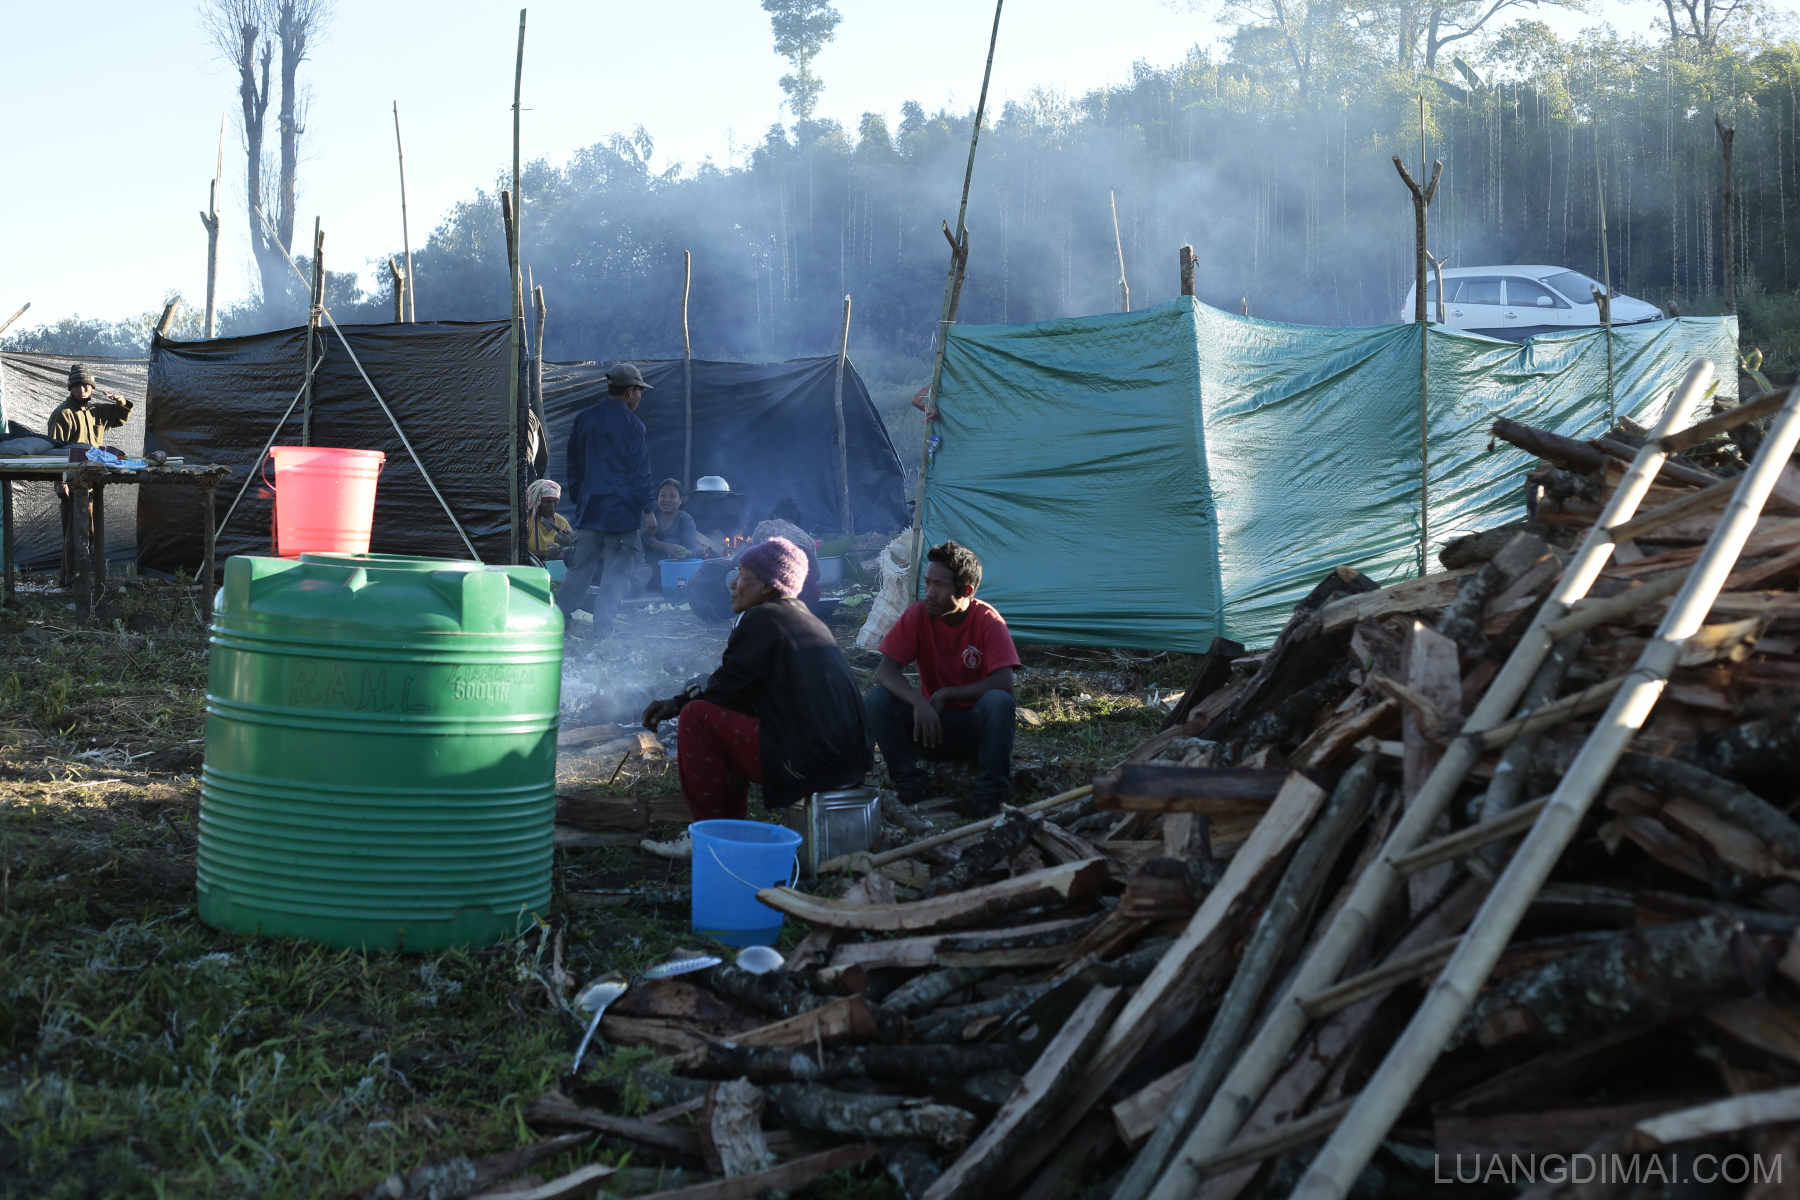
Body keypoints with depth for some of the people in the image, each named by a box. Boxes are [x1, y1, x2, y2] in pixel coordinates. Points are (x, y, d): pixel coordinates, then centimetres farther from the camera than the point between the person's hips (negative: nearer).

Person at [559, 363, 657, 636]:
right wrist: (647, 510, -5)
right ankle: (602, 632, -2)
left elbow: (573, 467, 17)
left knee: (579, 571, 11)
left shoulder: (584, 420, 10)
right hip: (623, 511, -6)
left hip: (588, 510, 6)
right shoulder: (631, 424, -9)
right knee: (616, 573, 0)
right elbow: (640, 471, -10)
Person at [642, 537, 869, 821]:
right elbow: (738, 692, 23)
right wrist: (677, 702, 19)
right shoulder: (807, 620, 19)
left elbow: (724, 691, -3)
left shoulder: (761, 619, -8)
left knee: (696, 716, -3)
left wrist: (680, 702, 17)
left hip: (807, 761, -10)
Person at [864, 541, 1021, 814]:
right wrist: (919, 702, -36)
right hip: (930, 722, 2)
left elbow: (1004, 683, -25)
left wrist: (945, 694, -25)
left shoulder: (988, 620, -16)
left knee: (998, 702, -35)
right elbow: (886, 671, -17)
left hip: (975, 730, -2)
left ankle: (991, 798, -25)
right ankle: (909, 785, -13)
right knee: (875, 699, -22)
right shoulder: (917, 615, -10)